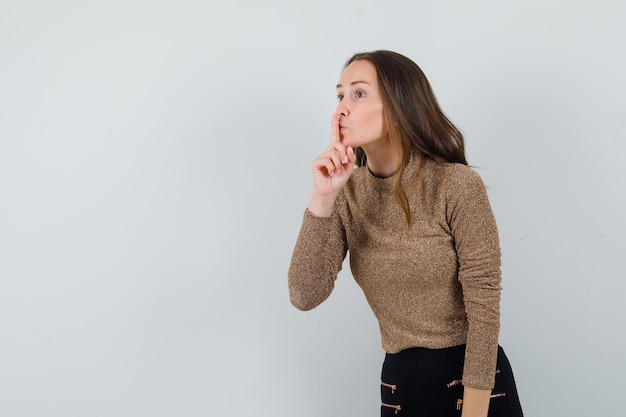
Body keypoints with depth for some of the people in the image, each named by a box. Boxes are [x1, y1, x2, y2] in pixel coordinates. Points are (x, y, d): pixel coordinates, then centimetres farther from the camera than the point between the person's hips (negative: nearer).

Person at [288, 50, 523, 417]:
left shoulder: (457, 185, -16)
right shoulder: (348, 194, -4)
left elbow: (484, 306, -15)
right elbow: (306, 296, -13)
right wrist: (323, 198, -21)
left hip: (473, 379, -4)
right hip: (400, 383, 4)